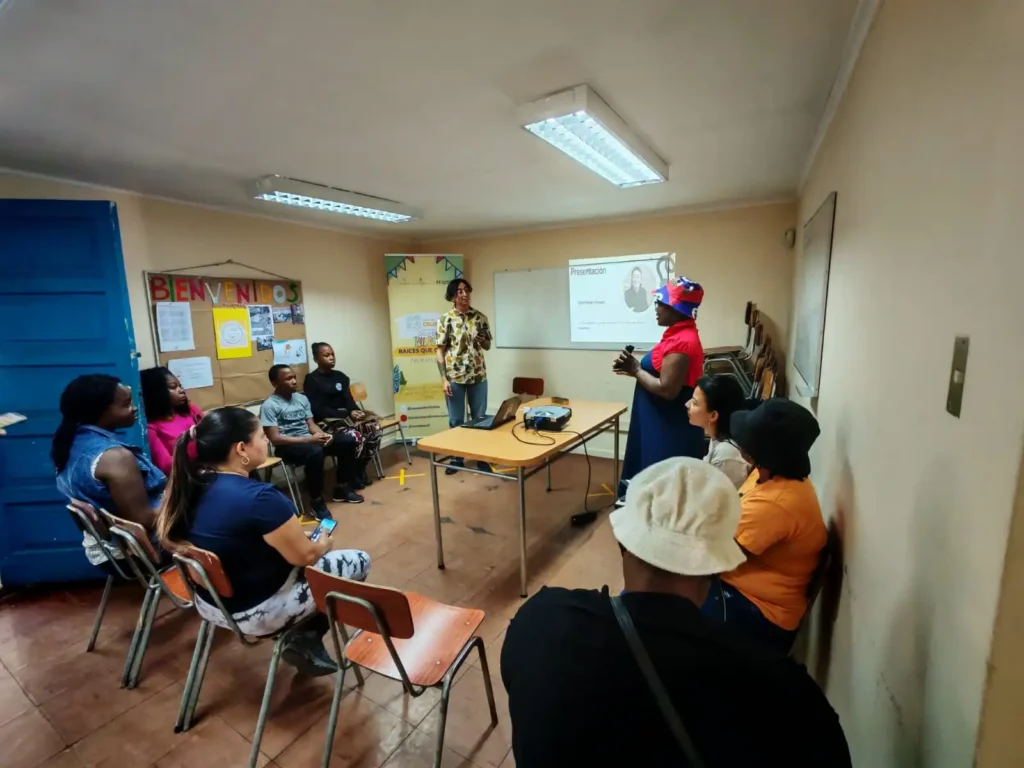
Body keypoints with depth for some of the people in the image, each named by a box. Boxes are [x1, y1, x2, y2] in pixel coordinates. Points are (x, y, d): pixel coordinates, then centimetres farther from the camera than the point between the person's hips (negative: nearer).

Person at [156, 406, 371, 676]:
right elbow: (305, 555, -19)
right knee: (359, 561, 5)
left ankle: (304, 638, 19)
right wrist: (326, 543, 2)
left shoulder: (192, 486, -6)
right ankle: (307, 641, 15)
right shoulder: (258, 497, -31)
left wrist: (294, 532, 11)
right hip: (256, 611, -8)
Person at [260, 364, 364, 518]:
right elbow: (275, 439, -17)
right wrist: (308, 439, -23)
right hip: (287, 446, -7)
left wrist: (323, 435, -10)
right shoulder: (269, 405, -10)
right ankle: (316, 500, -20)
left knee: (346, 442, -9)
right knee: (315, 452, -38)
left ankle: (341, 488, 6)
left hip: (308, 440, 7)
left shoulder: (302, 398, 12)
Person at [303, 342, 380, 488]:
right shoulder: (311, 380, -5)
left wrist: (356, 411, -16)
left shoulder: (340, 376, 14)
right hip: (325, 421, -6)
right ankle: (355, 475, -9)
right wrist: (347, 413, -21)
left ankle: (360, 469, -4)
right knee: (354, 436, -31)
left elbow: (348, 399, 8)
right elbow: (318, 410, -13)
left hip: (344, 415, 6)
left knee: (374, 426, -18)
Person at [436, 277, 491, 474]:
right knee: (456, 420, 7)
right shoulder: (445, 319, -3)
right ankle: (456, 458, 23)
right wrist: (444, 378, -10)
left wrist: (482, 340, -12)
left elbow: (488, 346, 12)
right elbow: (440, 350, -3)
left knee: (480, 418, 9)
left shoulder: (480, 317, 4)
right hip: (455, 377, -2)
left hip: (478, 376, 2)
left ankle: (481, 457, 23)